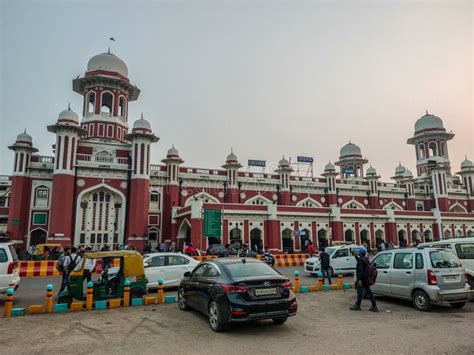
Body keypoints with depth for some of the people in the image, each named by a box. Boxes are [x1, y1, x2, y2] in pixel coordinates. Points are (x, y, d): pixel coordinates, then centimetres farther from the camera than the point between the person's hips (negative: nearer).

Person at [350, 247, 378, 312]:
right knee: (369, 292, 9)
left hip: (361, 279, -9)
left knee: (360, 293, 1)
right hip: (366, 279, 9)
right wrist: (356, 256, 22)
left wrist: (359, 280, -24)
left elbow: (361, 271, -23)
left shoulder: (361, 260, -17)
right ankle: (374, 306, 8)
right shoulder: (365, 259, 11)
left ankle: (357, 306, 11)